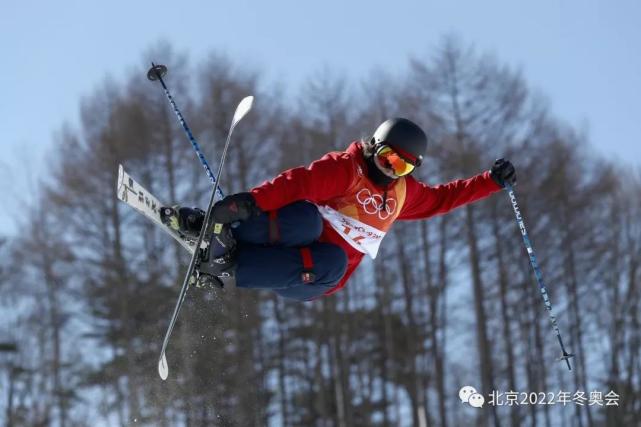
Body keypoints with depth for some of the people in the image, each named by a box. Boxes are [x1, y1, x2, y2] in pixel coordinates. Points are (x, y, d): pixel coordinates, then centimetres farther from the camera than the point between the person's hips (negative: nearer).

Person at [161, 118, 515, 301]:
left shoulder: (403, 193, 17)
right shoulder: (346, 168, -5)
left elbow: (441, 198, 31)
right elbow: (298, 182, -19)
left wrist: (491, 182, 21)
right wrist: (253, 200, -35)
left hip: (310, 281, 5)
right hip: (287, 247, -5)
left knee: (334, 262, -36)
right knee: (306, 217, -40)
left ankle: (228, 268, -37)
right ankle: (218, 229, -34)